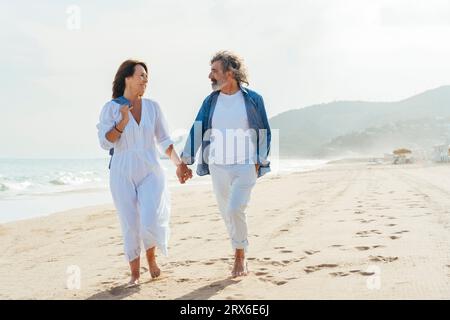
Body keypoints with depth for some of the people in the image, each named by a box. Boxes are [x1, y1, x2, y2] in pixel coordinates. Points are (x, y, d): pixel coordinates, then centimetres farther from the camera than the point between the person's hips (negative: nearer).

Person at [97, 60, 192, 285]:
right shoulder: (111, 108, -3)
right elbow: (105, 142, -8)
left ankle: (151, 256, 20)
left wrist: (179, 164, -2)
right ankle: (134, 273, 20)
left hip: (150, 172, 1)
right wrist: (122, 123, -20)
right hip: (123, 174, -1)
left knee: (151, 224, -13)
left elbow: (164, 140, 9)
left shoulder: (153, 107, 4)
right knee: (130, 226, 1)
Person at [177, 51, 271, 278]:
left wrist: (259, 162, -1)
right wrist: (184, 162, -7)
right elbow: (197, 131, 0)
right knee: (227, 213, 9)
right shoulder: (210, 101, 4)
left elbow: (265, 133, 4)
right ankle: (241, 257, 26)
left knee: (235, 210, -17)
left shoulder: (253, 99, -3)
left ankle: (240, 256, 3)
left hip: (245, 166, -3)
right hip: (217, 167, 4)